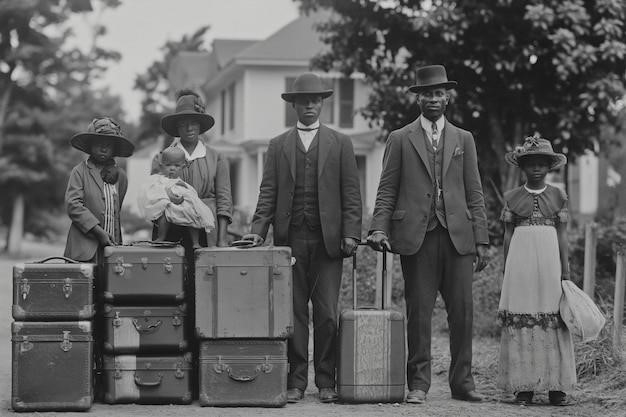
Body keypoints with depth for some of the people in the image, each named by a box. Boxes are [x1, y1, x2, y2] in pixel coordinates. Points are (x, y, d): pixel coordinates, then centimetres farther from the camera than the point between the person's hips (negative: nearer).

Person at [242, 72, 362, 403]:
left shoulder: (340, 143, 10)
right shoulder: (278, 146, 13)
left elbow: (351, 193, 5)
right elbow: (268, 193, 8)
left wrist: (350, 234, -4)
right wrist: (258, 229, -5)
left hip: (328, 240, -1)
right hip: (290, 239, 1)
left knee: (327, 314, -3)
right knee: (294, 313, 2)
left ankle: (326, 382, 5)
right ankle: (295, 382, 6)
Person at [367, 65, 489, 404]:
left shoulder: (463, 139, 15)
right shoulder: (400, 140, 9)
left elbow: (474, 194, 12)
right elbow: (387, 190, 6)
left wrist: (481, 239, 5)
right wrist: (379, 229, -8)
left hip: (457, 237, 2)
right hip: (416, 237, -2)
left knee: (462, 312, 0)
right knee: (418, 313, -1)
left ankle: (462, 381, 8)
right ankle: (418, 383, 5)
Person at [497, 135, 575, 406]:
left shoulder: (558, 196, 7)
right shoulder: (512, 197, 8)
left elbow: (562, 234, 6)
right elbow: (508, 234, 9)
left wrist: (565, 270, 2)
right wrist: (506, 270, 5)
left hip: (549, 259, 0)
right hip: (521, 258, 0)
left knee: (553, 320, -2)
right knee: (520, 321, -2)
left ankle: (555, 385, 3)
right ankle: (524, 386, 1)